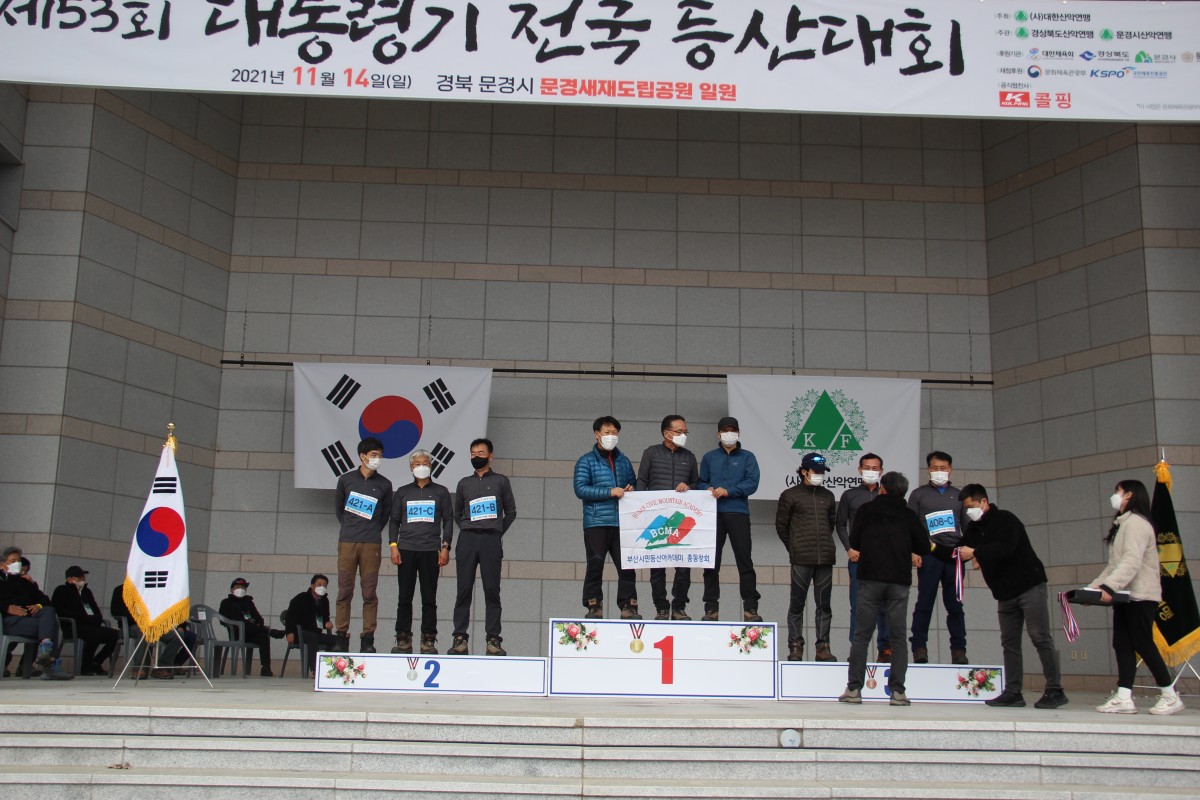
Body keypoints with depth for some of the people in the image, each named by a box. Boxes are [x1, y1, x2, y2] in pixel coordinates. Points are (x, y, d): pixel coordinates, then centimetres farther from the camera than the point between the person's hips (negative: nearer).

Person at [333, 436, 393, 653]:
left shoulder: (384, 484, 7)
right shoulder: (346, 480, 7)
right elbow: (338, 507, 19)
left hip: (371, 545, 0)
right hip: (347, 543, 0)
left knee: (370, 592, -1)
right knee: (344, 591, 1)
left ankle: (368, 639, 3)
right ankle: (341, 636, 7)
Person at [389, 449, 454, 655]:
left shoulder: (440, 492, 12)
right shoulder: (402, 492, 15)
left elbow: (448, 520, 8)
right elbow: (394, 520, 13)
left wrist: (445, 547, -2)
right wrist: (393, 546, 0)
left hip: (431, 551, -1)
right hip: (406, 550, 1)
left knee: (429, 598, -2)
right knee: (404, 597, 1)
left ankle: (428, 640, 2)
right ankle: (403, 639, 6)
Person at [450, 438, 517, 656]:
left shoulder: (500, 481, 10)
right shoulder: (464, 483, 16)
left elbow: (511, 512, 14)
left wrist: (498, 533, 7)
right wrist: (467, 531, 10)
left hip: (491, 540, -2)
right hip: (467, 539, 2)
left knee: (492, 590, -4)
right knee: (464, 589, -2)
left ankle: (493, 639, -3)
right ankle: (460, 638, -1)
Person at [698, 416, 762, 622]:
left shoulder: (747, 457, 10)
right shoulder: (709, 457, 17)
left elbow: (752, 483, -3)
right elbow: (701, 482, 15)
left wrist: (728, 491, -14)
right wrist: (708, 490, -8)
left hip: (738, 514, -2)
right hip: (713, 514, 2)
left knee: (744, 560, -4)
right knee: (711, 561, 2)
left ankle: (750, 608, 1)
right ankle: (711, 608, 7)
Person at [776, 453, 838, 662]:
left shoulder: (828, 496, 15)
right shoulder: (790, 495, 2)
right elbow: (781, 525, 7)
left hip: (825, 558, 4)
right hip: (801, 559, -4)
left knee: (824, 604, 5)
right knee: (797, 603, 0)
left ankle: (823, 646, 10)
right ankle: (795, 647, 6)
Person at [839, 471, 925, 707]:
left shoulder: (866, 510, 6)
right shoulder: (909, 515, 9)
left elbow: (853, 542, 6)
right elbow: (923, 547, 10)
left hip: (870, 578, -1)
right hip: (900, 581, 1)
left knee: (861, 636, 2)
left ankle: (854, 689, -2)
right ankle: (897, 691, -2)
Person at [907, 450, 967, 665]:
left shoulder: (958, 495, 19)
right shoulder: (919, 494, 12)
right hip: (929, 555, -2)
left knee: (955, 604, 2)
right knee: (925, 602, -4)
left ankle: (958, 649, 5)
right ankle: (919, 647, -3)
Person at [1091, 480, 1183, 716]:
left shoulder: (1136, 523, -12)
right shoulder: (1122, 525, 21)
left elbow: (1132, 561, -25)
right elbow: (1114, 565, 21)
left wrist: (1109, 586, -33)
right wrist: (1092, 587, 13)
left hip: (1141, 596, -10)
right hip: (1125, 597, 10)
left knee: (1143, 644, -6)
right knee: (1122, 645, 1)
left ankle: (1171, 696, 5)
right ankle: (1124, 698, -3)